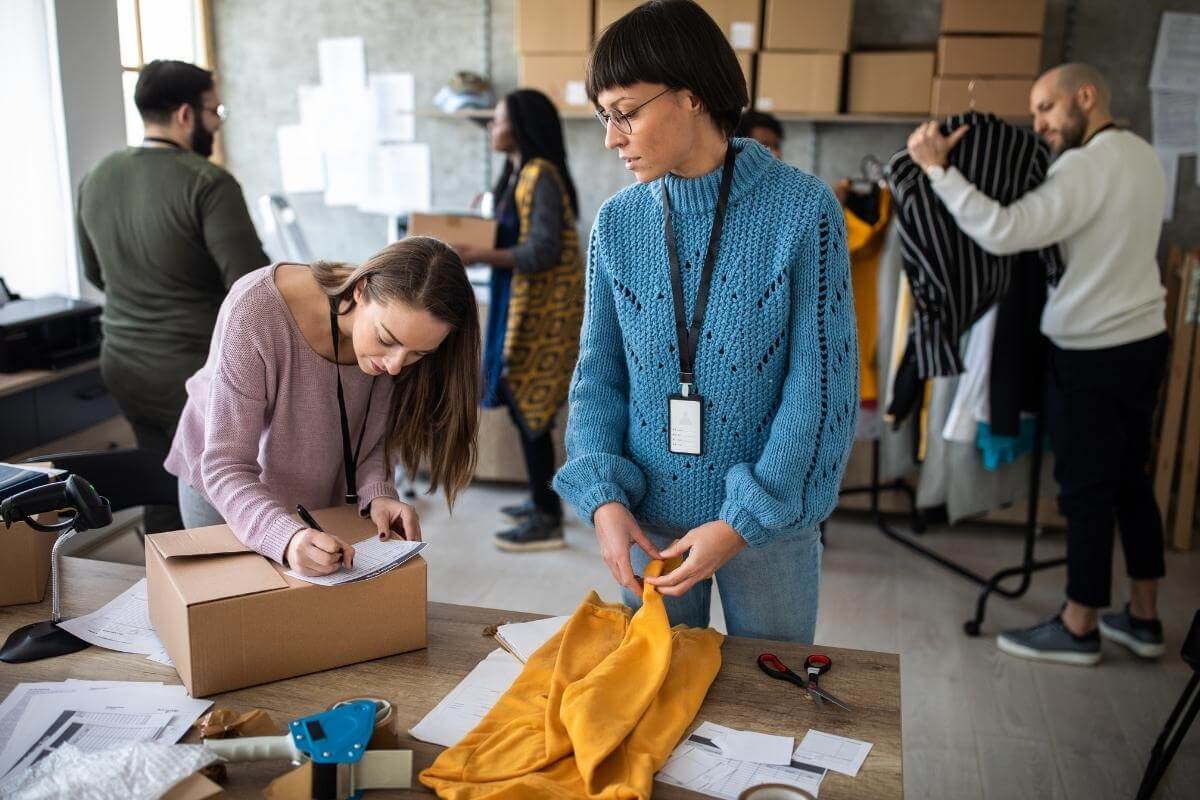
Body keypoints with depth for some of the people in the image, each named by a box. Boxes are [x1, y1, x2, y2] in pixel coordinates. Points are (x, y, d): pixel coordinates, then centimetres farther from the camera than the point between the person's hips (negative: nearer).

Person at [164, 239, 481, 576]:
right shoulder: (257, 310, -37)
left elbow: (375, 435, -10)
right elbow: (225, 465, -35)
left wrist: (376, 493, -30)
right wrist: (287, 538, -51)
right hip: (222, 489, -3)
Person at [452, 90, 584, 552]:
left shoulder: (540, 176, -17)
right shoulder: (519, 172, 13)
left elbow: (542, 252, -24)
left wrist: (478, 257, -25)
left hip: (540, 310, -10)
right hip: (522, 305, 10)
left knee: (529, 410, -4)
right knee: (525, 407, 15)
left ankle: (548, 521, 6)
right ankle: (543, 501, 29)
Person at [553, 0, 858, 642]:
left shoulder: (803, 210, -13)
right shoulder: (617, 222, -2)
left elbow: (821, 384, -13)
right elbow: (599, 374, 2)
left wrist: (746, 519, -18)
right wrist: (602, 497, -12)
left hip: (769, 519, -2)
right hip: (646, 516, 3)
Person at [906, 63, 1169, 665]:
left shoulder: (1086, 166, -20)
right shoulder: (1142, 155, 10)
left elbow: (1005, 233, -30)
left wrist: (938, 168, -27)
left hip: (1093, 353, -9)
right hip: (1143, 339, 9)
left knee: (1086, 490, 1)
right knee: (1130, 480, 16)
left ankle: (1078, 629, 14)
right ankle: (1142, 619, 27)